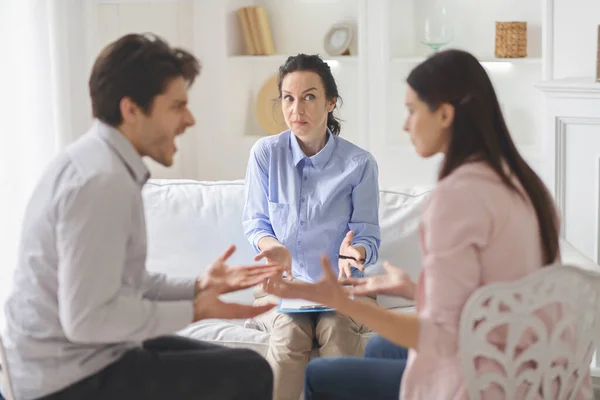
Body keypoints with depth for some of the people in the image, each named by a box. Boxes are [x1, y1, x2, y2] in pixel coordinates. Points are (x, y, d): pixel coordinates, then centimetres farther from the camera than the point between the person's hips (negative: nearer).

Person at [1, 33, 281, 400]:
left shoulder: (99, 163, 8)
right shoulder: (102, 179, -23)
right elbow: (87, 318, -27)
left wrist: (196, 287, 1)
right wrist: (193, 311, -17)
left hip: (72, 361, 10)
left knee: (225, 368, 21)